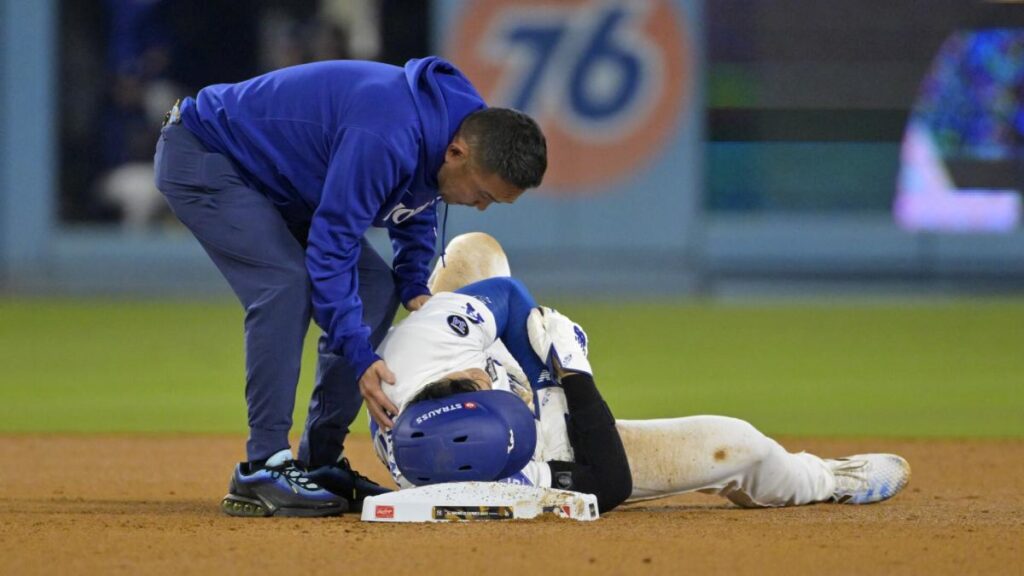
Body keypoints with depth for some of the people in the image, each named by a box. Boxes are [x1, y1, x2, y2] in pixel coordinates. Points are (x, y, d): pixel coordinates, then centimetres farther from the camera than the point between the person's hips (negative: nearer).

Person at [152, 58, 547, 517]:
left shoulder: (446, 123, -7)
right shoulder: (383, 139, -37)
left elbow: (414, 206, 14)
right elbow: (330, 247, -34)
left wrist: (413, 286, -1)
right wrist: (360, 358, -34)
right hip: (200, 159, -10)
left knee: (375, 286, 1)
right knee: (287, 283, -28)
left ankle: (319, 464, 6)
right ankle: (262, 472, -25)